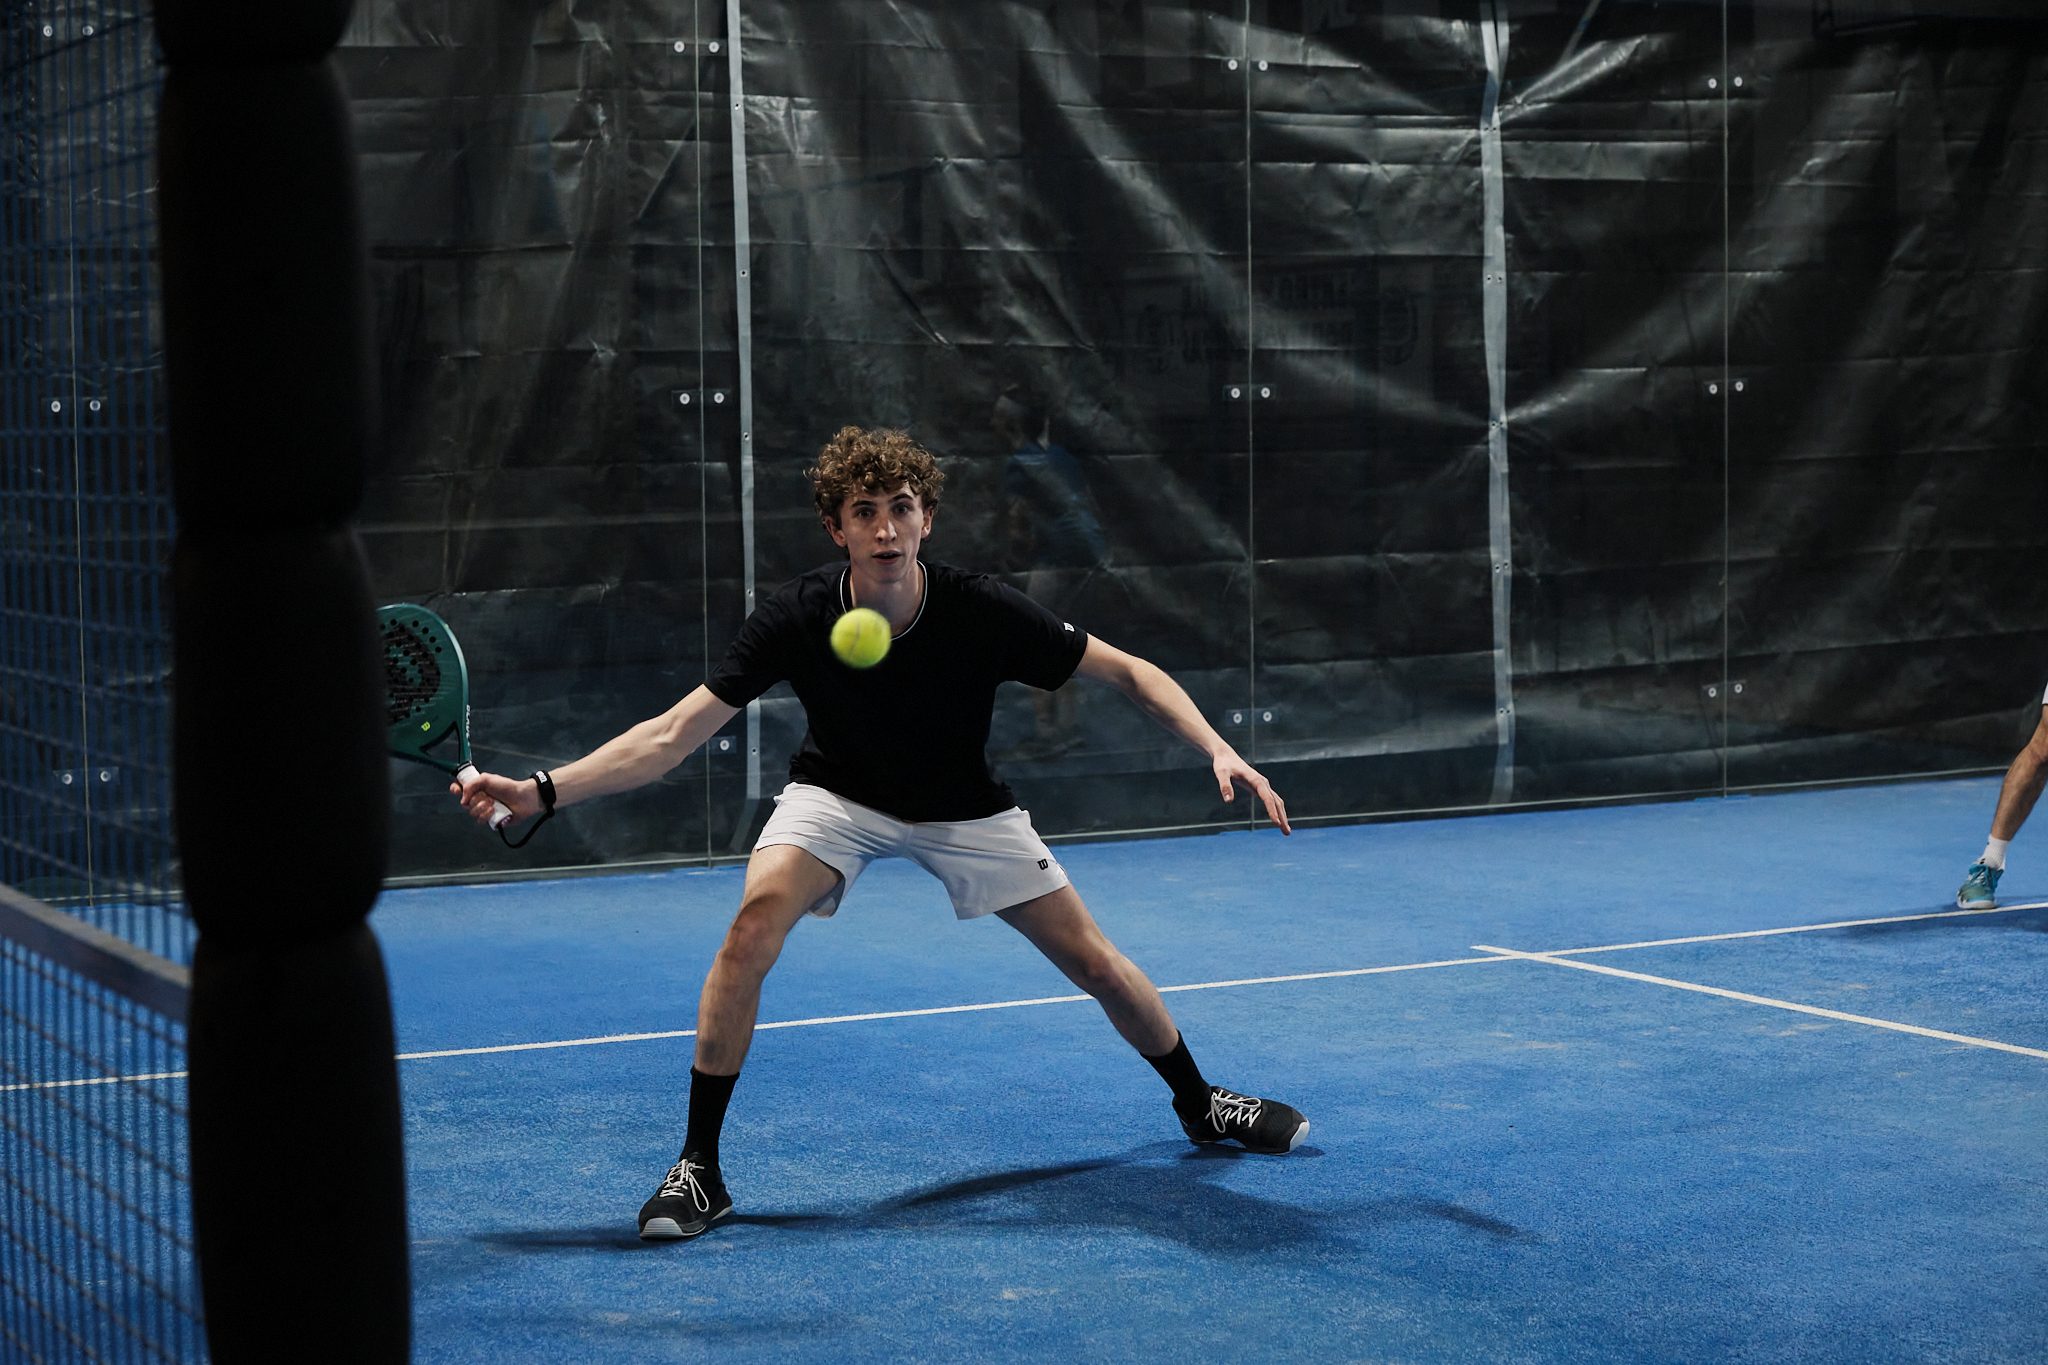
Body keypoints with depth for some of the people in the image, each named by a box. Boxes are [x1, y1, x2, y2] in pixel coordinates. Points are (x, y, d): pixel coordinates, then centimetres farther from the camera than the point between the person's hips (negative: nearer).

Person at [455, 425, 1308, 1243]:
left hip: (963, 808, 1)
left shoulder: (983, 613, -28)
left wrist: (1218, 750, -30)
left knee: (1095, 964, 0)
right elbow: (671, 735, -27)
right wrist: (538, 792, -38)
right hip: (837, 796, -1)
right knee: (753, 926, -28)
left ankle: (1199, 1102, 31)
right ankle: (699, 1168, -16)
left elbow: (1129, 672, -16)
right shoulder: (797, 617, -27)